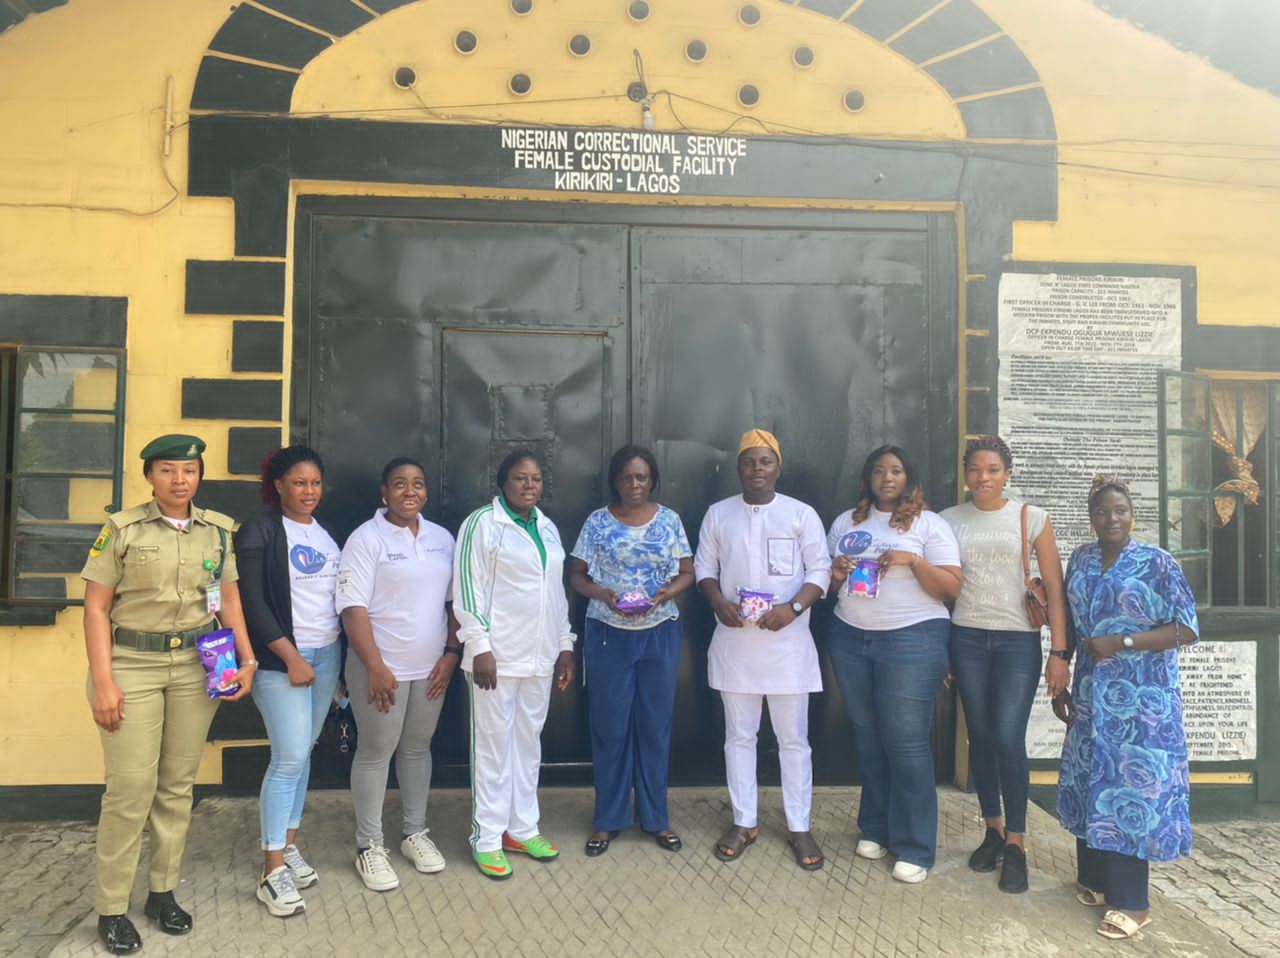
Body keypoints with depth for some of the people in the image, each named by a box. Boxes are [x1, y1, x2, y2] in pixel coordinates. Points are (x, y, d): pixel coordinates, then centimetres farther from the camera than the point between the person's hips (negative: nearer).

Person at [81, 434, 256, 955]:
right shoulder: (122, 528, -2)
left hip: (196, 666, 3)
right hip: (132, 665, -3)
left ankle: (163, 891, 24)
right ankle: (110, 907, 13)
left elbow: (230, 601, 10)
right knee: (131, 787, -3)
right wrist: (102, 681, -10)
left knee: (178, 784, 9)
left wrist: (246, 660, 2)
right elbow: (96, 608, -4)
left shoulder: (218, 530, 6)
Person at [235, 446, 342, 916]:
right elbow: (252, 602, -13)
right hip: (282, 658, -6)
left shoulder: (327, 532, 12)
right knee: (289, 758, -7)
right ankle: (272, 869, 3)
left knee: (303, 752, 11)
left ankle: (288, 844, 24)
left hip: (327, 654, 6)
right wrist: (290, 657, -16)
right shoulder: (259, 531, -7)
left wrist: (342, 658, 10)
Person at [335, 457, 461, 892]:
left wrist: (451, 653, 2)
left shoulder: (442, 538, 7)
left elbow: (455, 601, 11)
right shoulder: (366, 539, -10)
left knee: (418, 748, 16)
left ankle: (415, 833, 30)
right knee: (375, 753, 6)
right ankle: (369, 845, 19)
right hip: (380, 667, -5)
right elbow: (353, 608, -15)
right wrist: (375, 667, -19)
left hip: (430, 667, 5)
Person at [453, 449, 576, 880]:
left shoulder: (548, 528, 12)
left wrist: (565, 645, 13)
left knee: (529, 742, 14)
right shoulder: (481, 524, -8)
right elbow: (468, 590, -12)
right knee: (494, 744, 2)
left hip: (539, 655, 6)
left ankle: (522, 828, 27)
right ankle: (487, 840, 14)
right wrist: (479, 647, -17)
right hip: (498, 654, -6)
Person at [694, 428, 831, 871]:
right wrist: (718, 601, -12)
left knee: (793, 738, 6)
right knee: (739, 734, 10)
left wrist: (793, 607, -18)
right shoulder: (718, 514, 5)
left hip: (788, 642, -1)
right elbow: (703, 567, 7)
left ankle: (799, 827, 19)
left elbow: (820, 569, -2)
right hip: (734, 641, 2)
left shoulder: (802, 514, 0)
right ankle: (744, 822, 24)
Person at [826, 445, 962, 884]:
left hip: (912, 640, -4)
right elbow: (825, 580, 17)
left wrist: (913, 560, -19)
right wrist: (834, 573, -6)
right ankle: (875, 829, 26)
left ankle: (914, 848, 8)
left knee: (906, 742, -3)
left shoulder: (929, 523, -1)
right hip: (850, 638, 4)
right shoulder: (845, 522, 12)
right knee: (868, 738, 11)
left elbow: (952, 588, -6)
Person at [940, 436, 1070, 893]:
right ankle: (993, 829, 25)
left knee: (1009, 739, -8)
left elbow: (1055, 588, -2)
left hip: (1019, 640, -2)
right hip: (967, 638, 2)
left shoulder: (1032, 518, -1)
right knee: (980, 736, 8)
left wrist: (1059, 653, -7)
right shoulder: (949, 520, 4)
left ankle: (1015, 842, 9)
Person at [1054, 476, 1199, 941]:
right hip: (1092, 695, 5)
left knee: (1132, 785, -2)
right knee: (1092, 783, 10)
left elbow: (1187, 629, -10)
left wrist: (1122, 642, -19)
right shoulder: (1080, 561, 7)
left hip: (1141, 698, -5)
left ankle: (1131, 902, 7)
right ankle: (1097, 880, 25)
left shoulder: (1158, 563, -7)